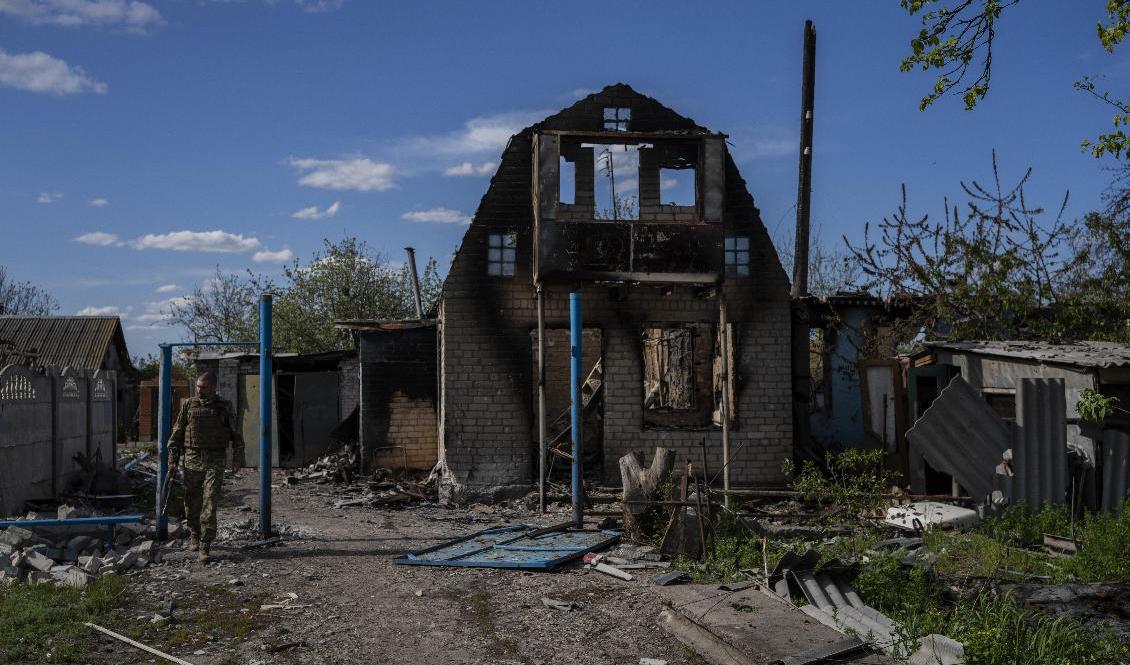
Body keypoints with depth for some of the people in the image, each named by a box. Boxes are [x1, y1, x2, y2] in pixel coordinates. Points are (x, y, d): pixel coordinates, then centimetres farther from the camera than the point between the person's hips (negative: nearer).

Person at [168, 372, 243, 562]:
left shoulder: (224, 407, 4)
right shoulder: (189, 405, 5)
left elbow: (236, 435, 9)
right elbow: (176, 434, 7)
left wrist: (237, 459, 3)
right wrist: (172, 460, 2)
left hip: (215, 462, -2)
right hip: (192, 460, 2)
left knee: (210, 504, -10)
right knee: (192, 503, 9)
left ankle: (205, 546, -10)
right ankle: (194, 535, 33)